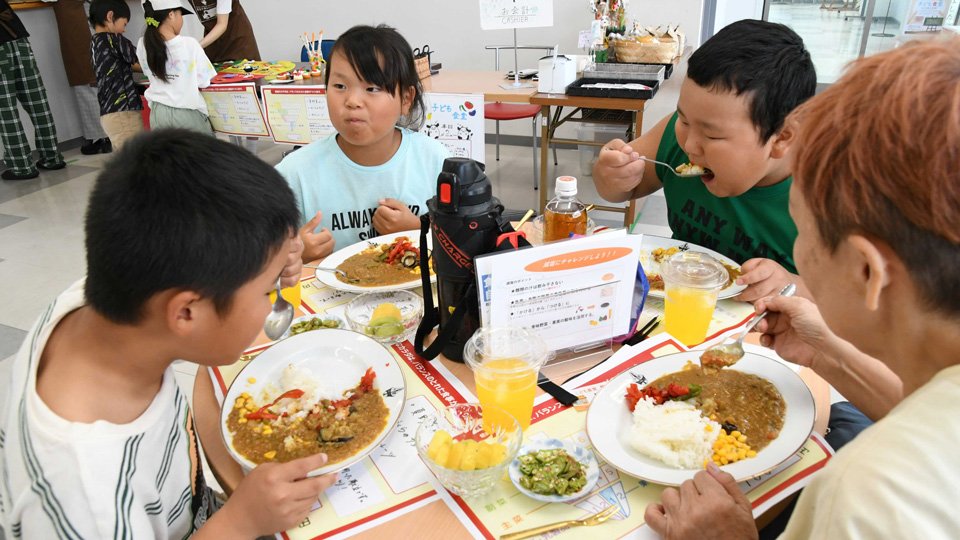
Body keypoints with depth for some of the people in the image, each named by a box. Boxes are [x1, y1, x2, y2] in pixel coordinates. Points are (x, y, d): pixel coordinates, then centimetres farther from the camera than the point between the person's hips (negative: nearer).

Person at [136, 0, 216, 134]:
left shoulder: (143, 45, -1)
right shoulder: (189, 44, -14)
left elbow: (152, 74, 13)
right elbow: (204, 82, -9)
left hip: (158, 113, 4)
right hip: (188, 112, -4)